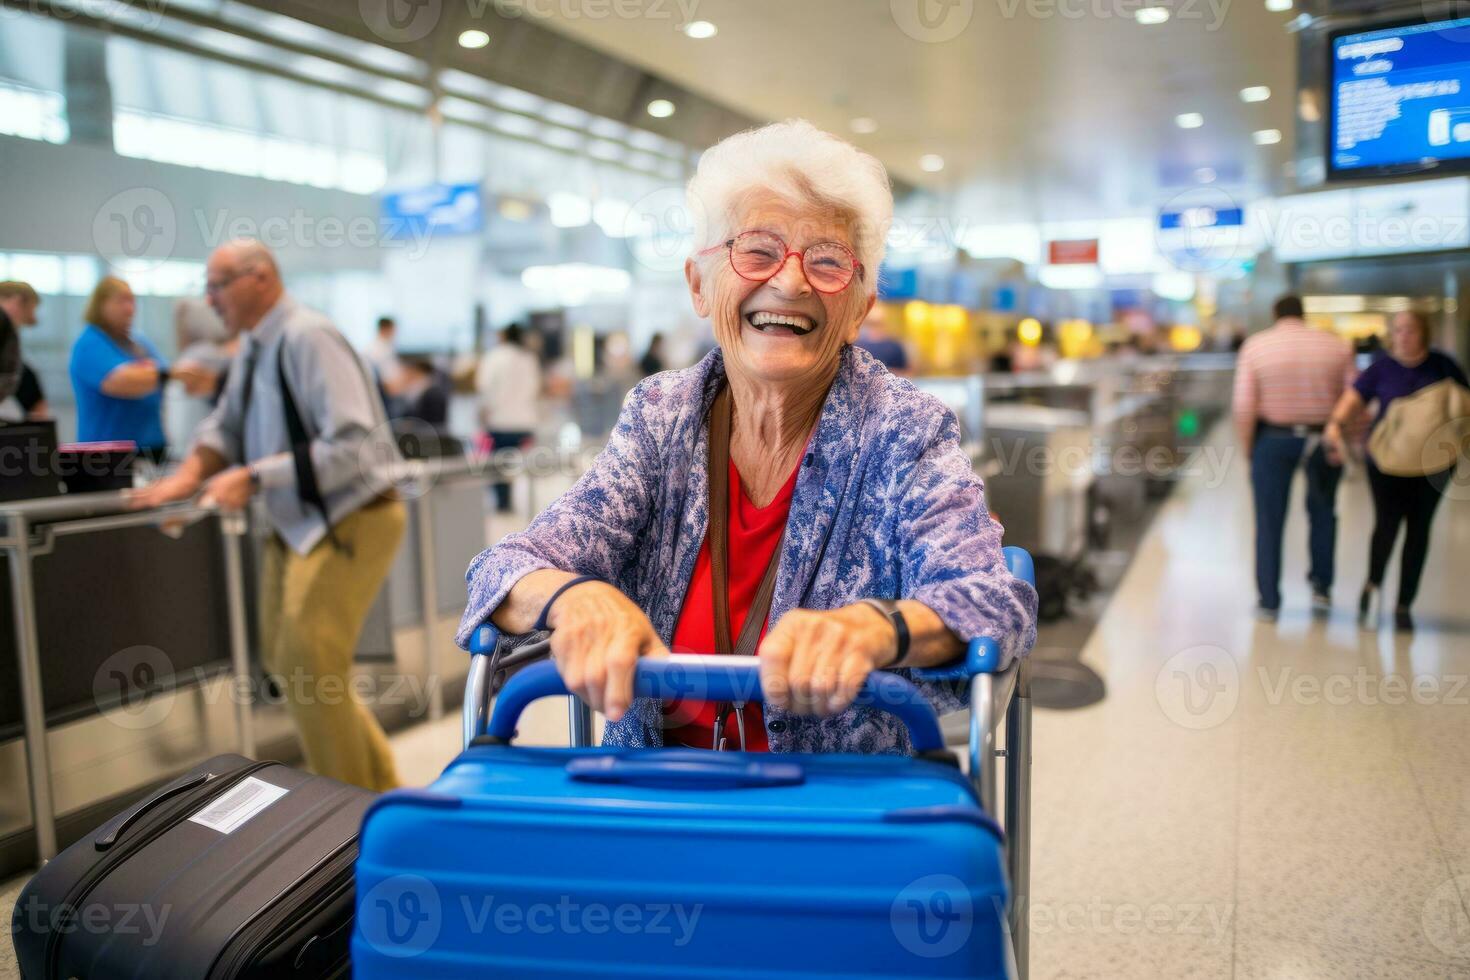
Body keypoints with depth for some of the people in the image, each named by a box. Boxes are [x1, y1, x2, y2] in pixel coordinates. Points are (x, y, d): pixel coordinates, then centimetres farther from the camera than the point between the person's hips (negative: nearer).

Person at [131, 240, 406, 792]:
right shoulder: (254, 346, 8)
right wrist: (188, 476, 1)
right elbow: (227, 426, 19)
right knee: (284, 660, 15)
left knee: (309, 667, -7)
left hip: (349, 522, -9)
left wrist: (256, 478, -25)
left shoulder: (307, 339, -20)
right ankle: (375, 782, 31)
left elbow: (353, 445, -27)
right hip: (297, 523, 9)